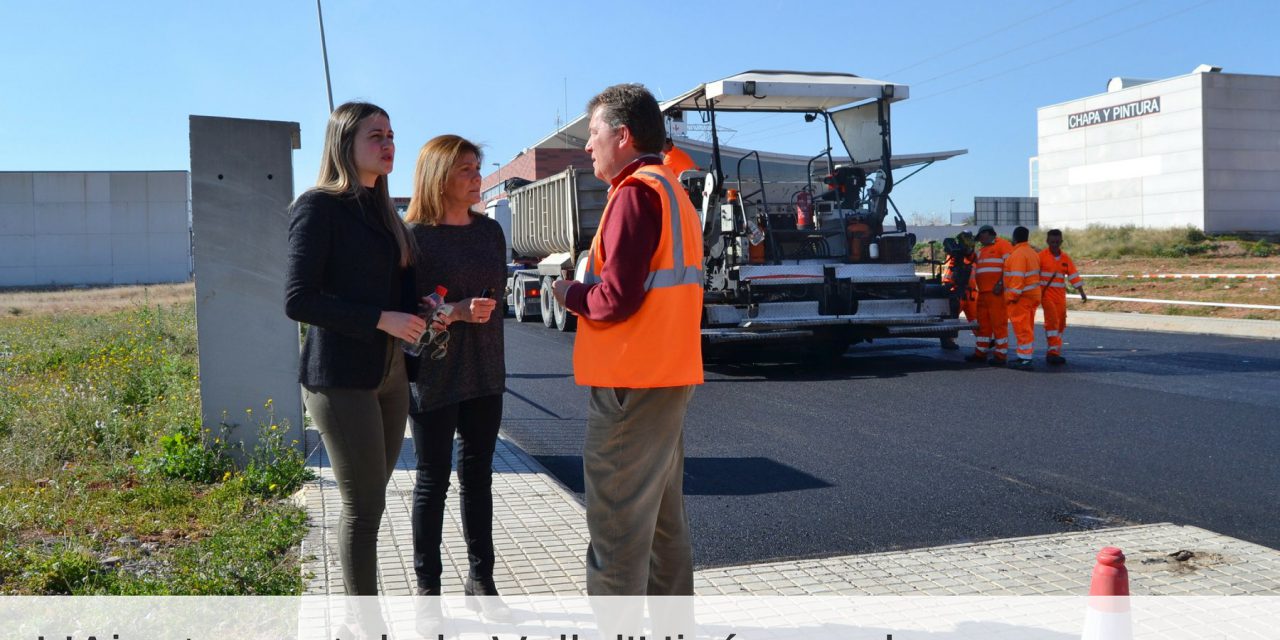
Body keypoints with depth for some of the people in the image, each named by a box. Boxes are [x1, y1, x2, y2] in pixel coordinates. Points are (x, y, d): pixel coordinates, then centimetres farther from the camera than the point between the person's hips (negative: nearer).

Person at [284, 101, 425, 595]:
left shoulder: (382, 211, 14)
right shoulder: (318, 206, -9)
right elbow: (297, 300, -16)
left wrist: (420, 310, -1)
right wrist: (381, 319, -19)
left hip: (389, 372, 7)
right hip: (341, 377, -7)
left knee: (368, 499, 12)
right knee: (364, 504, -3)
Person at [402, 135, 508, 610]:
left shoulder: (490, 231, 7)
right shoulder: (414, 236, -10)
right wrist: (456, 311, -24)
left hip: (484, 374, 5)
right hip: (433, 375, -5)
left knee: (478, 474, 11)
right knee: (433, 479, 4)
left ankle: (480, 575, 22)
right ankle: (427, 584, 16)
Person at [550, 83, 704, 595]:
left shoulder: (636, 192, -13)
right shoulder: (672, 191, 17)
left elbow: (617, 298, -21)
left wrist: (569, 294, -3)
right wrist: (586, 290, 9)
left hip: (631, 384, -10)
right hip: (669, 378, 10)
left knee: (616, 531, -3)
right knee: (663, 520, 17)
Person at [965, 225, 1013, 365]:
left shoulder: (1002, 244, -2)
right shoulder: (981, 251, 24)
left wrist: (1000, 284, -19)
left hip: (997, 292, -8)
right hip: (983, 292, 8)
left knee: (999, 323, -6)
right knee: (983, 323, 11)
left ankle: (1001, 355, -3)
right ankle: (980, 353, 18)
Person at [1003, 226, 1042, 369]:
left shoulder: (1018, 254, -16)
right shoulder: (1033, 252, 15)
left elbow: (1017, 278, -22)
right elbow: (1034, 274, 16)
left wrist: (1011, 297, -20)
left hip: (1021, 297, -10)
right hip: (1033, 295, 10)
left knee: (1021, 328, -7)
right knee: (1028, 327, 15)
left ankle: (1024, 359, -7)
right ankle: (1026, 356, 23)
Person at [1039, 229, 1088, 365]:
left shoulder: (1066, 258, 8)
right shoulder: (1041, 256, -6)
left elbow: (1074, 276, 7)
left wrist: (1082, 293, 2)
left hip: (1060, 295, 5)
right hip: (1046, 293, -5)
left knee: (1061, 323, 7)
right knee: (1052, 320, -16)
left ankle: (1053, 351, 18)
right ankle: (1054, 351, -16)